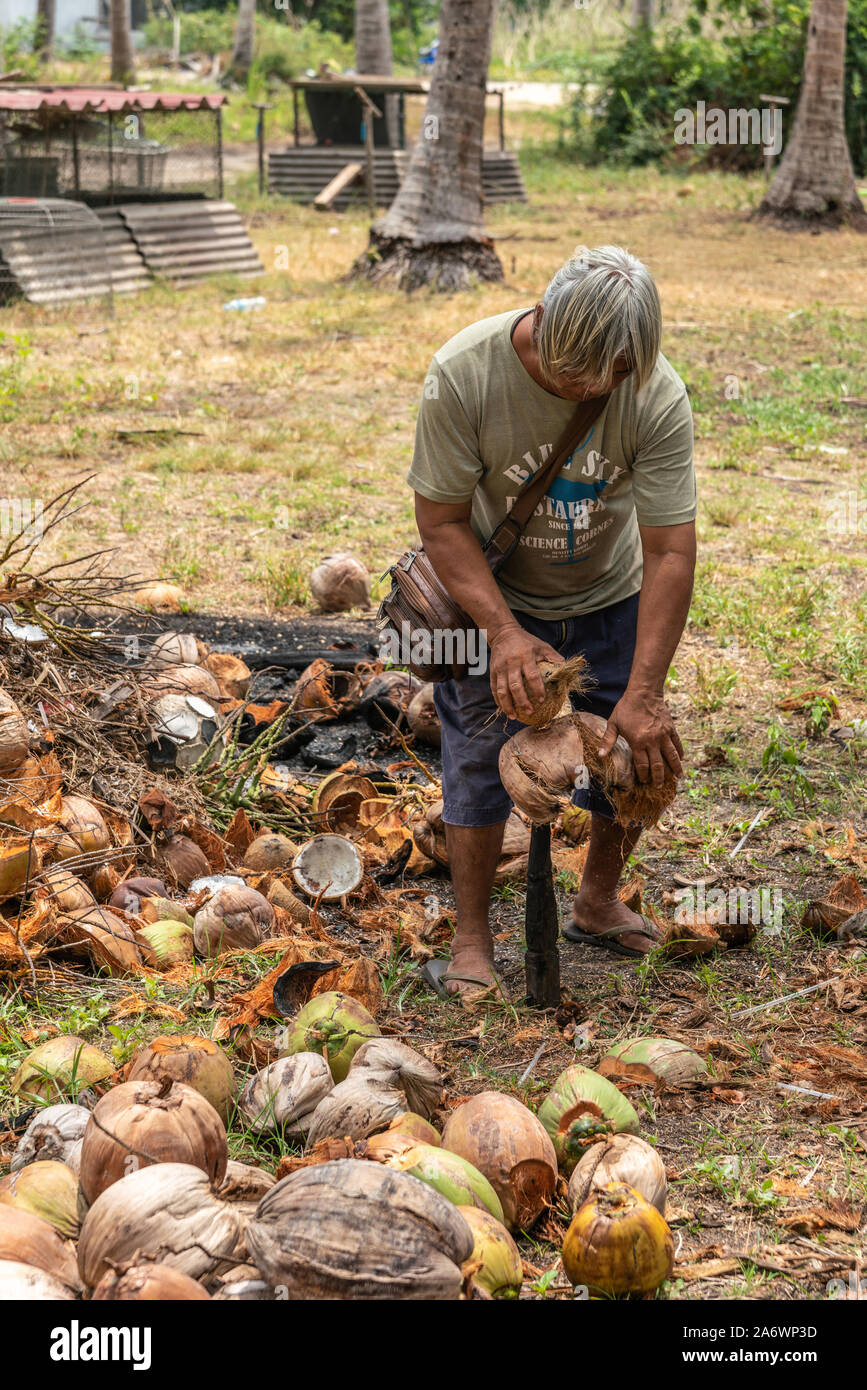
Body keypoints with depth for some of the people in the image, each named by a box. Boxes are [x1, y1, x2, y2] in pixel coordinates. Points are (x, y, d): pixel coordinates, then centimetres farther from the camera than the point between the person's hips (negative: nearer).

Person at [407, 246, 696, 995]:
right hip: (493, 593, -2)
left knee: (640, 751, 4)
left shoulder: (659, 396, -28)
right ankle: (472, 938, 12)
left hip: (609, 597, 2)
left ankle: (599, 905, 30)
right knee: (481, 755, -7)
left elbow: (670, 552, -26)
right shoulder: (464, 374, -30)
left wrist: (644, 693, -32)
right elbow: (442, 521, -21)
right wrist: (504, 632, -32)